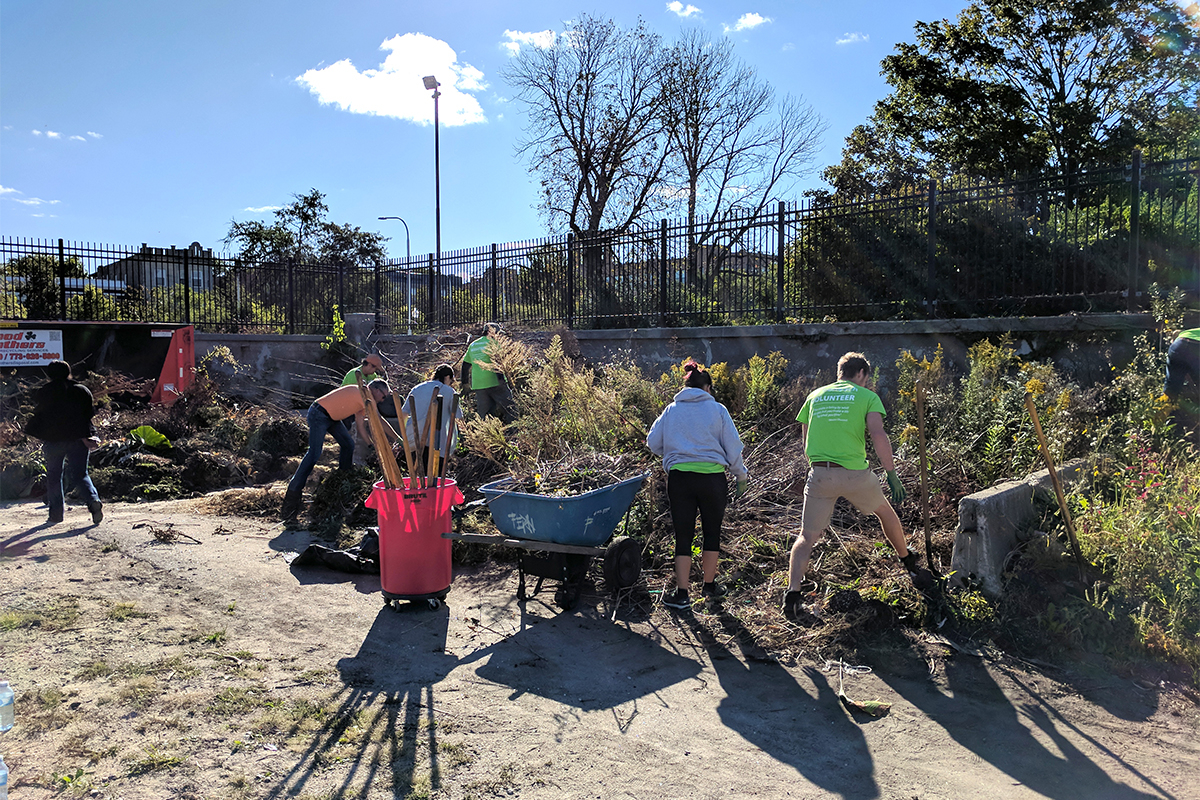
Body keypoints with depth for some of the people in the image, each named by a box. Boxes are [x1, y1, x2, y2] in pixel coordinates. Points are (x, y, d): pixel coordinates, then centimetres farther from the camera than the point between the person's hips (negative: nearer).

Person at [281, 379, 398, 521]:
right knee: (314, 454, -17)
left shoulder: (363, 402, 13)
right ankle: (293, 492, -17)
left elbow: (361, 429, 12)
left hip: (332, 417, 11)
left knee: (348, 445, 9)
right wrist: (397, 439, -15)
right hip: (318, 414, -11)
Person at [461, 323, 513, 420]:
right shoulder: (491, 343, -3)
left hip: (477, 385, 6)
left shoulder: (472, 345, 19)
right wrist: (500, 378, -20)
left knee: (483, 414, 8)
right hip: (494, 382, -6)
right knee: (510, 406, 0)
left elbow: (465, 365, 23)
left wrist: (465, 383, 28)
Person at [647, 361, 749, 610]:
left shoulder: (671, 410, 8)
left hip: (678, 477, 1)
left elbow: (653, 443, 9)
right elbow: (733, 447, 5)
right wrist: (742, 476, 18)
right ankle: (710, 586, 28)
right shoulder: (717, 410, 4)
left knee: (683, 536, 7)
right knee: (712, 532, 16)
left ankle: (682, 594, 5)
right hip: (712, 477, -1)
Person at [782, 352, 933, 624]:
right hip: (855, 472, -2)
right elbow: (878, 435, -11)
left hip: (819, 473, 2)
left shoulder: (815, 395, 16)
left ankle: (792, 594, -12)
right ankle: (910, 564, 44)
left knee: (807, 537, 4)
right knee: (885, 511, 26)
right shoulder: (867, 396, 6)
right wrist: (892, 475, -8)